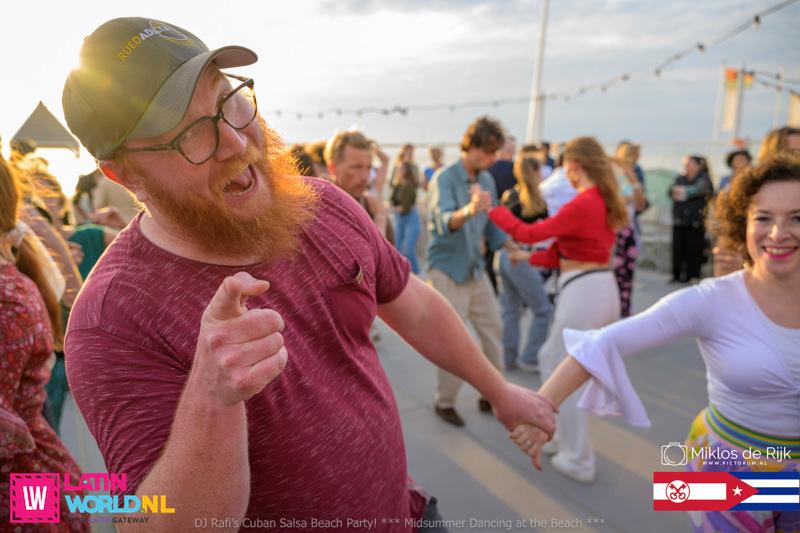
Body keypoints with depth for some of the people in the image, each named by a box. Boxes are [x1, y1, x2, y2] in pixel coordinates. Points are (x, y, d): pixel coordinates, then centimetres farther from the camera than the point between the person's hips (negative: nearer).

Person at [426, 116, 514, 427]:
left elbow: (491, 225, 13)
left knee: (493, 330, 11)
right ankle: (444, 402, 17)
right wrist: (468, 210, -55)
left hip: (476, 268, 7)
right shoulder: (444, 178, -17)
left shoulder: (487, 180, 5)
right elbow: (444, 223, -35)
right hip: (447, 269, -7)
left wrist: (513, 247, -3)